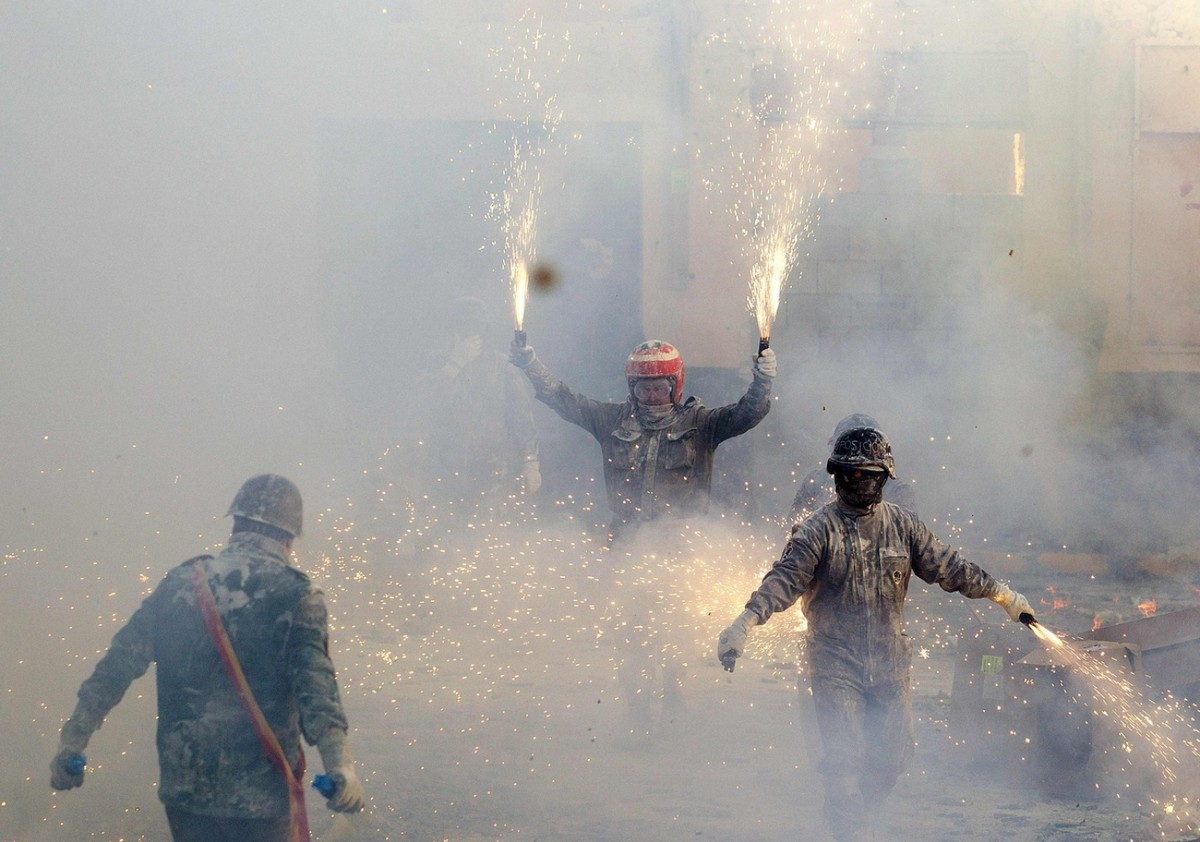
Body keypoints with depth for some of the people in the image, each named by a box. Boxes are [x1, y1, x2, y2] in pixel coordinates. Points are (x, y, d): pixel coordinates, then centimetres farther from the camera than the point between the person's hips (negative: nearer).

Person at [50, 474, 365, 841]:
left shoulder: (180, 583, 5)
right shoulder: (295, 595, -6)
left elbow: (118, 663, 1)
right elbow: (315, 683, -21)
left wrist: (73, 739, 4)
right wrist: (339, 762, -33)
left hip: (183, 783, 4)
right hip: (262, 791, -4)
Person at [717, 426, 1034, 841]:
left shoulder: (902, 525, 4)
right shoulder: (818, 528, -9)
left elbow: (947, 565, 11)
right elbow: (786, 577, -20)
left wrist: (1003, 594, 13)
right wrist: (746, 621, -35)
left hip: (891, 663, 4)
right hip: (835, 662, -4)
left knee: (892, 754, 10)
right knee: (843, 757, -10)